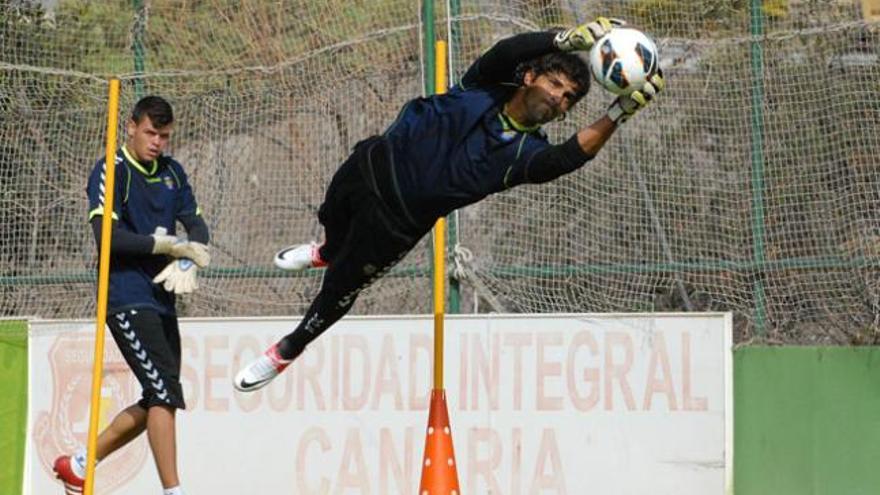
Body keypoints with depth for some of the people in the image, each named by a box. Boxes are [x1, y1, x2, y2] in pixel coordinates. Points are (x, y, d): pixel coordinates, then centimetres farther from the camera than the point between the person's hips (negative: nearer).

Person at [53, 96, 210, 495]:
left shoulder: (171, 171, 14)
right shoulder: (111, 171, -8)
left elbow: (196, 225, 10)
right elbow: (107, 236, -18)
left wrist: (187, 262, -12)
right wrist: (171, 245, -19)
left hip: (161, 299, 8)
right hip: (126, 299, -8)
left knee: (157, 402, 10)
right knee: (165, 392, -17)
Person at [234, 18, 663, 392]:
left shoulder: (526, 155, -19)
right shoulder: (484, 87, -15)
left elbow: (571, 156, -41)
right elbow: (508, 52, -35)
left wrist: (619, 113, -54)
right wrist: (567, 39, -52)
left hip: (396, 222, -2)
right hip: (376, 163, 2)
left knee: (338, 291, 7)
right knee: (333, 221, 30)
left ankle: (287, 352, 34)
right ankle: (328, 253, 69)